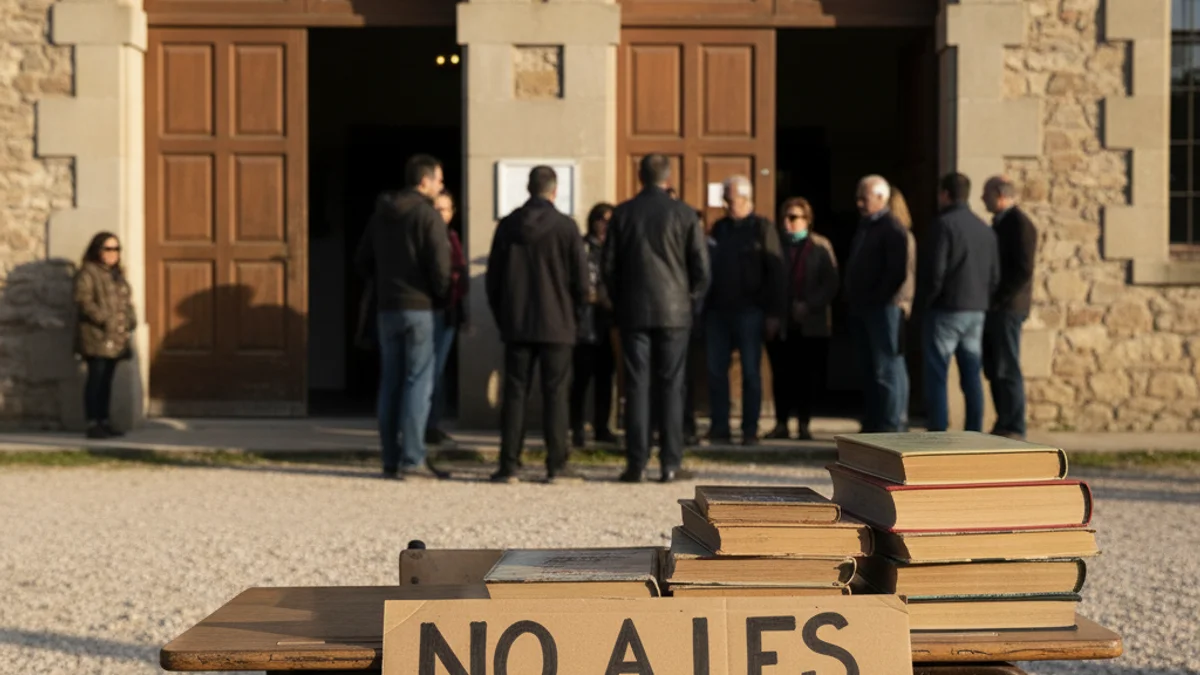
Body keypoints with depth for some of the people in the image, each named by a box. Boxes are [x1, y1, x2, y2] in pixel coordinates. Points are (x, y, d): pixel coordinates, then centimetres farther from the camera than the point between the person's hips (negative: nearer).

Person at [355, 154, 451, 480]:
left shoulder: (380, 214, 12)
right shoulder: (428, 215, -9)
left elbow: (363, 261, 16)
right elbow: (440, 266, -15)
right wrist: (442, 296, 1)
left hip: (386, 307, 6)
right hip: (418, 307, -6)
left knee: (390, 383, 9)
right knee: (418, 382, -4)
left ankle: (390, 459, 10)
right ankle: (411, 459, -9)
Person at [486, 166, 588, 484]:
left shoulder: (508, 226, 3)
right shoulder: (566, 227, -5)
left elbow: (493, 277, 8)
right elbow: (580, 278, -3)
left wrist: (502, 317, 17)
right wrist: (574, 312, 12)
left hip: (516, 325, 2)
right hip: (556, 325, -2)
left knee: (514, 393, 4)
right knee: (555, 394, 3)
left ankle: (508, 466, 1)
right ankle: (556, 465, 2)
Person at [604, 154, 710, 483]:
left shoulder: (622, 213, 1)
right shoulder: (685, 214, -2)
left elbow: (609, 265, 3)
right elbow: (701, 267, -2)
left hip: (633, 311, 1)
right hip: (674, 312, -1)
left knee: (636, 387, 1)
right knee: (671, 388, 3)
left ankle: (636, 464, -1)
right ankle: (671, 464, 2)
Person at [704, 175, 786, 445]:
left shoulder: (762, 228, -1)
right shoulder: (719, 228, 13)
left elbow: (775, 272, -5)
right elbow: (707, 266, 14)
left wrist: (774, 314, -11)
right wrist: (705, 308, 7)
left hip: (749, 312, -5)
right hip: (718, 311, 5)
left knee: (750, 372, 0)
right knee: (716, 370, 4)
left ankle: (750, 430, 4)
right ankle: (720, 428, 10)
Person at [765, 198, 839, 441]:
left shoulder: (820, 247, 2)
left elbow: (831, 283, -3)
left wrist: (809, 306, -13)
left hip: (812, 323, -1)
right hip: (780, 323, 1)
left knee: (808, 375, 2)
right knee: (781, 374, 3)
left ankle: (804, 425, 9)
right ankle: (781, 423, 11)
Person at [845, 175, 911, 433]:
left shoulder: (892, 229, -9)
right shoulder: (864, 227, 18)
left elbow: (897, 273, -17)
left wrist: (876, 298, -18)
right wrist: (852, 298, 11)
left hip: (883, 308, -9)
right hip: (861, 309, 9)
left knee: (887, 369, -6)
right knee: (869, 370, 12)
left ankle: (892, 426, -4)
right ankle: (873, 424, 18)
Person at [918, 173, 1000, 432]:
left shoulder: (943, 225, -11)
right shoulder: (985, 229, 12)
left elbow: (934, 272, -16)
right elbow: (995, 276, 13)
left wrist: (926, 301, -3)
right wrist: (982, 302, 17)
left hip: (946, 310, -7)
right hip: (976, 312, 7)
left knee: (936, 375, -3)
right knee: (971, 376, 10)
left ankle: (937, 433, -5)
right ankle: (974, 433, 10)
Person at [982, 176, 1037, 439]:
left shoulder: (1019, 224, -11)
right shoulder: (999, 222, 17)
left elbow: (1023, 270, -17)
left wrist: (998, 299, -15)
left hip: (1007, 308, -9)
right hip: (993, 308, 9)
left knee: (1007, 370, -7)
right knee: (994, 370, 10)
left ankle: (1014, 429, -2)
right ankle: (1003, 425, 15)